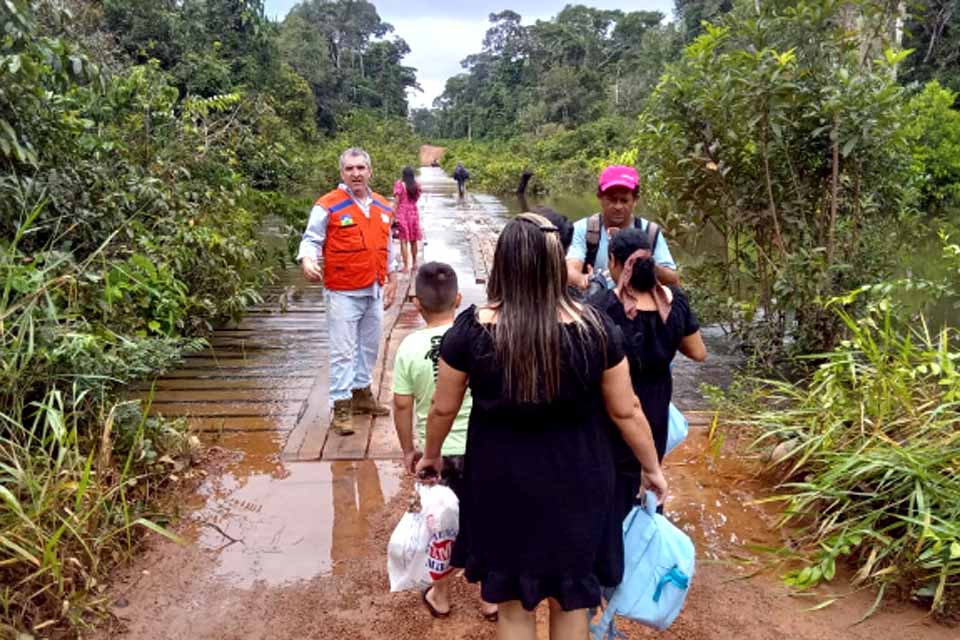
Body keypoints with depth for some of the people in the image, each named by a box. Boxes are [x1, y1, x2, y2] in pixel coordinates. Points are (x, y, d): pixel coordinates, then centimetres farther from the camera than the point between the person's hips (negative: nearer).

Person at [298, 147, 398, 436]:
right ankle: (342, 407, 5)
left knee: (370, 346, 16)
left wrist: (391, 280, 16)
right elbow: (311, 240, -10)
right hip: (344, 293, -6)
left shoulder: (383, 206, 9)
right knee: (343, 351, -3)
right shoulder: (328, 206, -9)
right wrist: (307, 260, -31)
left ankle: (361, 393, 32)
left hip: (374, 291, 6)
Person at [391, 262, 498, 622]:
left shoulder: (410, 347, -11)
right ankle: (490, 599, 31)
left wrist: (408, 450, 8)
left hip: (436, 451, 0)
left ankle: (441, 596, 36)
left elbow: (402, 405, -6)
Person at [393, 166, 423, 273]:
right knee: (413, 240, 16)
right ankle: (414, 263, 27)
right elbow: (417, 198, 11)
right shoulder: (416, 185, 7)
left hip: (402, 213, -4)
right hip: (413, 213, 4)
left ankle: (406, 266, -5)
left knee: (403, 241, -2)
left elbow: (397, 201, -13)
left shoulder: (399, 184, -7)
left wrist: (394, 215, -12)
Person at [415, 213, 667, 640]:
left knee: (512, 601, 22)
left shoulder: (472, 329, -16)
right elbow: (626, 411, -5)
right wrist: (652, 468, 11)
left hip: (502, 483, 0)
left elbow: (443, 408, -4)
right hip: (574, 482, 1)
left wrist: (431, 455, 16)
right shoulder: (594, 328, -15)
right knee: (571, 598, 24)